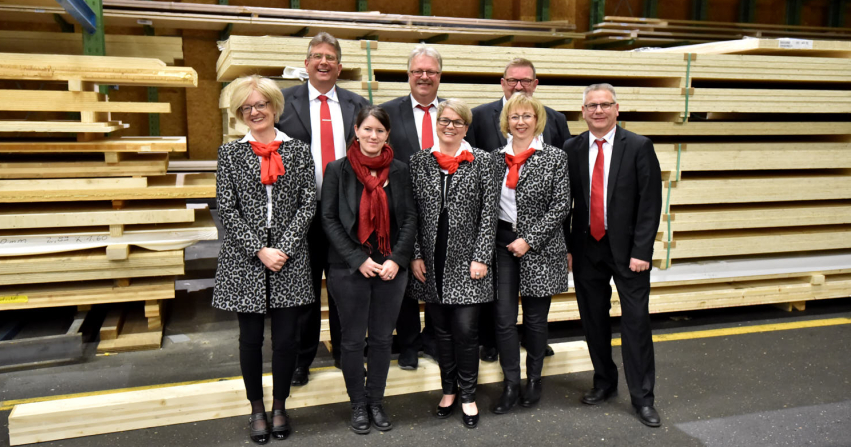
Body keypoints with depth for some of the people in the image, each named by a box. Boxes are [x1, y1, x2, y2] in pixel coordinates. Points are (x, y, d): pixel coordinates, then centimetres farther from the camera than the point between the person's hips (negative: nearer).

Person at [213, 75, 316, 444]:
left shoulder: (298, 150, 5)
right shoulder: (230, 153, 4)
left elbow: (308, 205, 0)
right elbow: (227, 210, -2)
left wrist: (284, 248, -10)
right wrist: (260, 251, -11)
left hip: (290, 260, 0)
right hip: (245, 260, 0)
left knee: (285, 338, 5)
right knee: (251, 338, 9)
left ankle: (280, 407, 26)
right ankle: (257, 409, 27)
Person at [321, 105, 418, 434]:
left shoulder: (399, 170, 4)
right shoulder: (338, 170, -2)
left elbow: (410, 218, 4)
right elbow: (329, 219, -5)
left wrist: (396, 259, -8)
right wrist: (358, 260, -12)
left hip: (392, 268, 2)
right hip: (349, 269, -2)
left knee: (382, 338, 10)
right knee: (353, 339, 8)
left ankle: (376, 401, 27)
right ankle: (358, 404, 25)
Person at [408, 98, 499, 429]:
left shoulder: (482, 161, 0)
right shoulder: (419, 161, 6)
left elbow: (489, 213, -3)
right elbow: (412, 212, 6)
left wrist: (481, 258, -8)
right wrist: (416, 255, 0)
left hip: (467, 260, -2)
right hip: (432, 261, 2)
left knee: (465, 329, -1)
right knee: (442, 329, 12)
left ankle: (467, 395, 18)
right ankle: (449, 389, 29)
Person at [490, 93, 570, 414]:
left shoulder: (555, 157, -3)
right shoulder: (497, 157, 6)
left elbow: (560, 205, -8)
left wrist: (529, 240, -13)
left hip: (539, 248, -2)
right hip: (502, 244, 3)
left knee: (535, 318, 9)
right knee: (503, 318, 2)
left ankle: (534, 378, 29)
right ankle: (511, 384, 17)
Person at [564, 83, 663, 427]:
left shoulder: (639, 147, -5)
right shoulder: (571, 149, 3)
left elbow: (650, 203, -8)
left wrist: (641, 252, -13)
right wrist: (566, 247, 0)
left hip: (627, 249, -3)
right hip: (586, 248, 3)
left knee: (636, 321, 2)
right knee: (593, 319, 12)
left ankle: (642, 397, 16)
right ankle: (604, 382, 31)